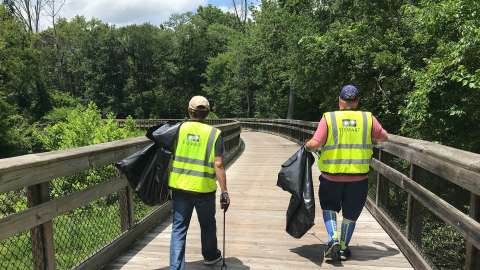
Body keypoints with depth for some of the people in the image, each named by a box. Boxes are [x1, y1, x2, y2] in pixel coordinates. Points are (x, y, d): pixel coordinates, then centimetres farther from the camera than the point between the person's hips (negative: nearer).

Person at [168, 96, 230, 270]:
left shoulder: (179, 129, 0)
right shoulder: (214, 133, -6)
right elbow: (218, 165, -11)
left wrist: (166, 183, 15)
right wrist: (224, 192, -7)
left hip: (180, 186, 1)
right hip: (204, 187, -1)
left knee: (179, 228, 11)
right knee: (207, 224, 21)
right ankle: (210, 256, 42)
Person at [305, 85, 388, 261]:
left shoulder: (328, 118, -8)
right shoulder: (368, 118, -2)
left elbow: (315, 143, -15)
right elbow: (384, 137, 10)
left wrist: (307, 145, 6)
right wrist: (373, 137, 29)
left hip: (331, 177, -1)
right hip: (359, 177, 2)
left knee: (328, 207, 21)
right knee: (350, 214, 18)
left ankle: (333, 238, 4)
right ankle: (343, 248, 28)